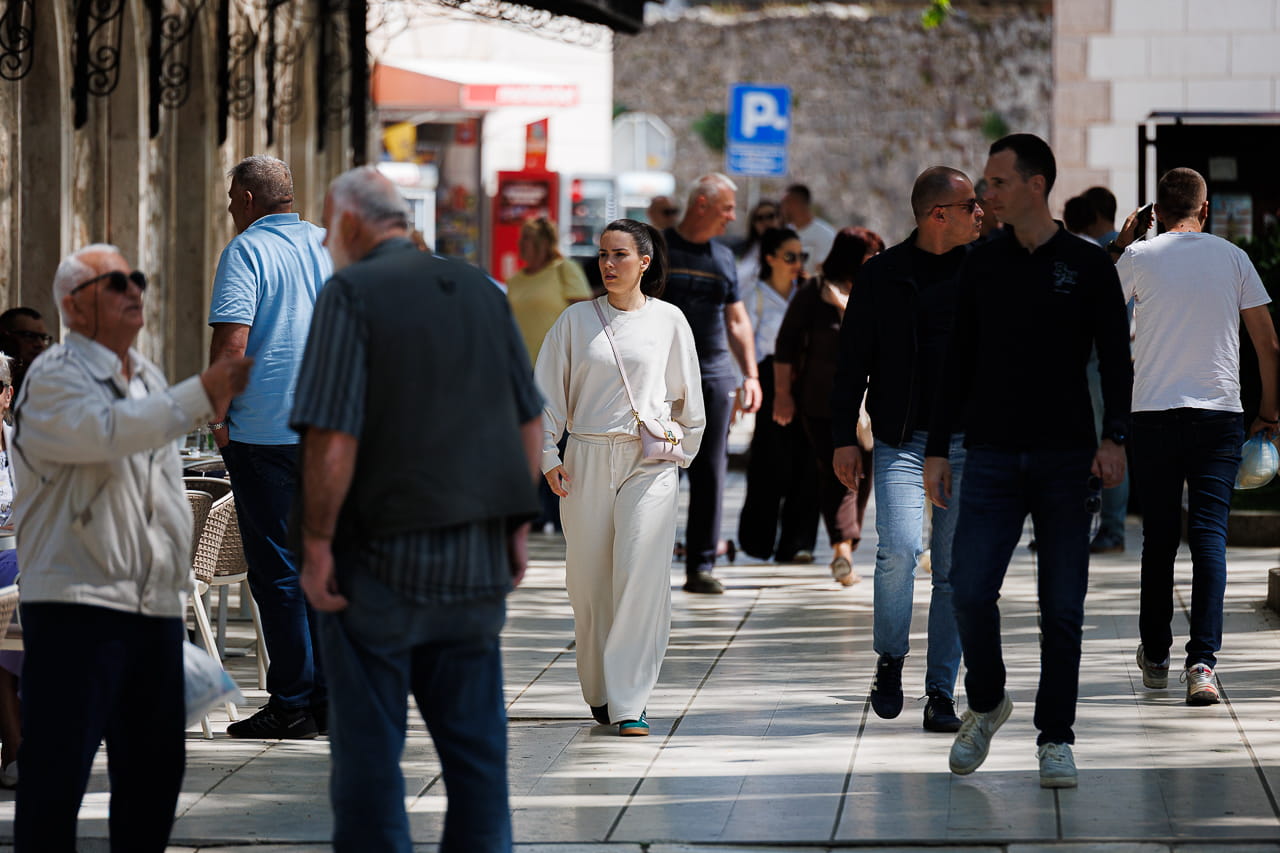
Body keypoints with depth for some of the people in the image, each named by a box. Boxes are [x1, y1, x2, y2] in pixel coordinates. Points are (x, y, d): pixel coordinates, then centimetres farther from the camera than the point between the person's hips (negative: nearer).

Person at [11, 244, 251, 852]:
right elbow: (107, 431, -26)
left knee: (154, 766, 10)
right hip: (76, 601, -8)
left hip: (156, 604, 8)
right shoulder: (54, 378, -6)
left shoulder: (149, 379, 21)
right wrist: (201, 396, -29)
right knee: (58, 767, -10)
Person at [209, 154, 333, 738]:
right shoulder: (329, 247, 12)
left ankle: (291, 706, -1)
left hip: (265, 432, -6)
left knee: (275, 570, -2)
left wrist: (218, 416, -8)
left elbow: (231, 341, -16)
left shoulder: (246, 251, -7)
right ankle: (329, 699, 13)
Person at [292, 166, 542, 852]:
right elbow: (529, 422, 10)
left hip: (381, 553, -5)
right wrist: (517, 525, 16)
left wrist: (316, 544, -11)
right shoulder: (479, 290, 9)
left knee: (368, 745, 2)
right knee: (475, 738, 10)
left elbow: (334, 436, -17)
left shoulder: (350, 294, -9)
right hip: (477, 555, 6)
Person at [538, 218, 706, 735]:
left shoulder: (668, 321, 5)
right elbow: (547, 391, 9)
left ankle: (629, 703, -12)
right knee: (589, 581, 3)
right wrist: (548, 455, 1)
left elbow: (687, 396, 14)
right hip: (586, 460, 1)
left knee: (640, 576, -12)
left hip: (649, 459, -1)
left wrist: (682, 454, 13)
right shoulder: (576, 320, 6)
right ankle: (598, 692, 20)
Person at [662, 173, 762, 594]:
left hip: (715, 375, 4)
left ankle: (701, 565, 6)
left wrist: (750, 375, 11)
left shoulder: (723, 256, 15)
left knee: (710, 472, 2)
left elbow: (737, 321, 20)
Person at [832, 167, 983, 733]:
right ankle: (890, 659, 7)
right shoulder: (883, 275, 3)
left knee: (954, 568, 1)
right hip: (900, 439, -2)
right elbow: (852, 362, 6)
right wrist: (843, 438, 0)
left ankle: (940, 692, 8)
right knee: (899, 549, -18)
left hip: (969, 440, 2)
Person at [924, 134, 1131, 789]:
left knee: (1062, 606, -1)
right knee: (969, 592, -9)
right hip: (992, 457, 2)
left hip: (1065, 460, -2)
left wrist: (1114, 438, -10)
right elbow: (959, 361, 13)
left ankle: (1055, 738, 9)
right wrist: (936, 449, 8)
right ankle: (986, 704, 15)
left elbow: (1115, 358, 3)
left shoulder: (1088, 265, 2)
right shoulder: (981, 266, 9)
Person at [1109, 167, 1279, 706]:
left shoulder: (1139, 257, 1)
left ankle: (1155, 656, 21)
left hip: (1154, 415, 0)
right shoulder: (1232, 258, 4)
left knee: (1159, 537, 10)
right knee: (1209, 534, -5)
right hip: (1220, 414, 0)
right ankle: (1202, 661, -17)